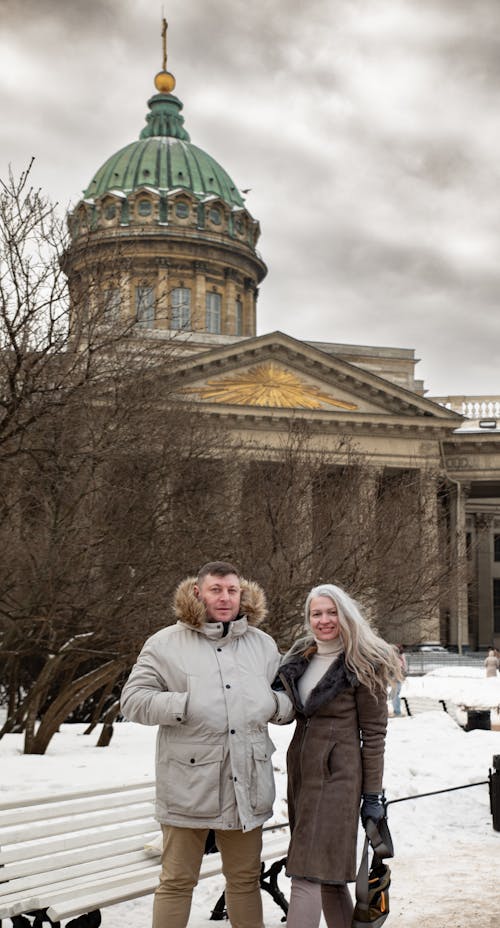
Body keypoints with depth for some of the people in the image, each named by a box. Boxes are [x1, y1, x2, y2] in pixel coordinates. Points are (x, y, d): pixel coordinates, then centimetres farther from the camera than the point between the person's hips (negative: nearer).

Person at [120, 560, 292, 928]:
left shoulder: (263, 644, 10)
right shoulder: (167, 643, -2)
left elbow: (289, 700, 18)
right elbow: (133, 699, -4)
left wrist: (276, 705, -6)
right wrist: (183, 706, -17)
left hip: (247, 783, 4)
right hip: (190, 783, -3)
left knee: (246, 877, 17)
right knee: (177, 881, 6)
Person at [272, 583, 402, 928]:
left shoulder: (365, 665, -7)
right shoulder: (300, 658, 11)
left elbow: (374, 734, -7)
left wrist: (373, 795, -9)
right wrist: (275, 692, 2)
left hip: (338, 774, -7)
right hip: (301, 770, 7)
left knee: (307, 875, -10)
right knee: (329, 873, 12)